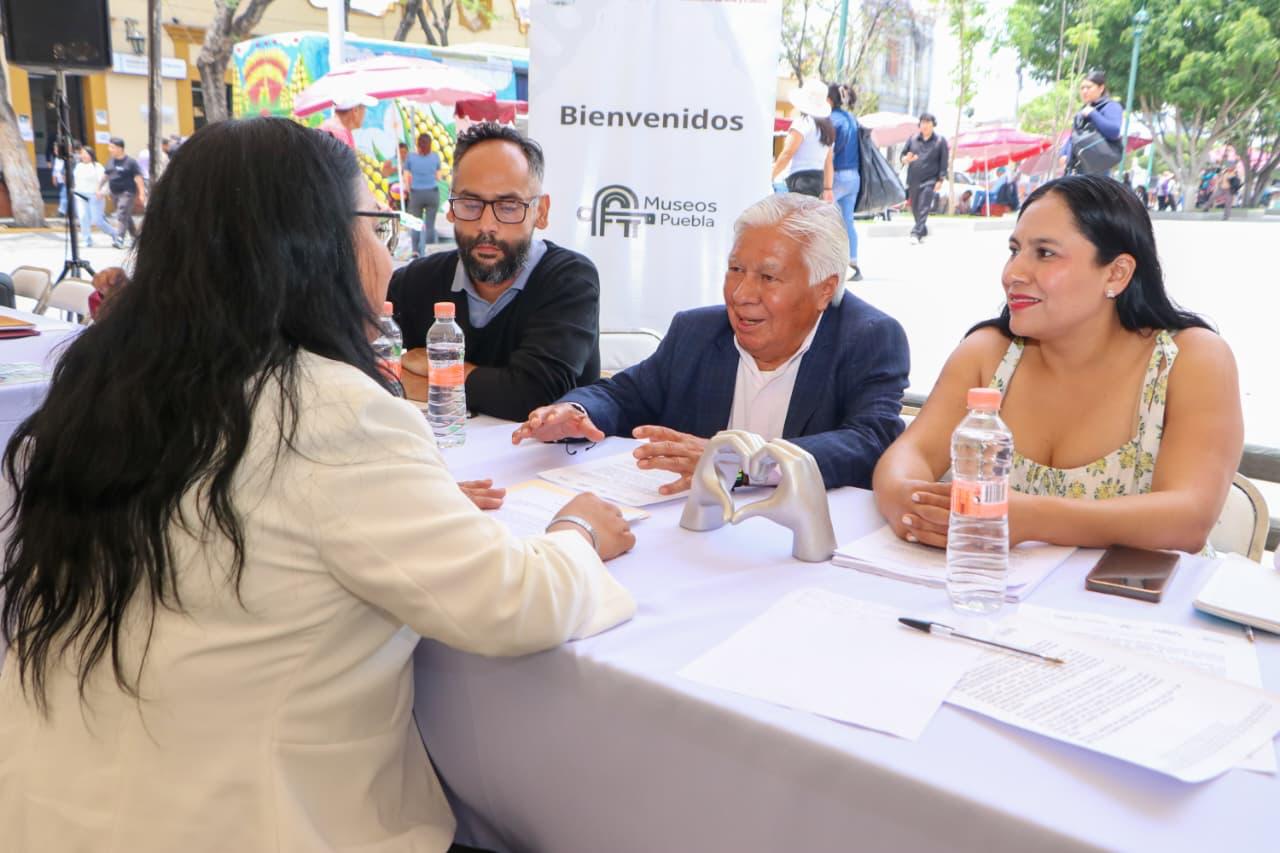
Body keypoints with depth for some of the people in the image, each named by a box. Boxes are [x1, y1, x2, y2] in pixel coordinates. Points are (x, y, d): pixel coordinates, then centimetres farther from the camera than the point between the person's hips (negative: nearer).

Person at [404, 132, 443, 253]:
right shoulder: (435, 156, -1)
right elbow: (438, 177, 5)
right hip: (432, 193, 0)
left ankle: (415, 251, 4)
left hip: (416, 194, 0)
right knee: (430, 225, 1)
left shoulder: (410, 157, -1)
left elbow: (406, 178, 1)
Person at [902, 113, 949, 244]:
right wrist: (906, 159, -14)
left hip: (930, 181, -4)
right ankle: (923, 231, 29)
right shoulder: (912, 139, 10)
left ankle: (916, 233, -18)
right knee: (915, 209, 11)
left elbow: (944, 162, 0)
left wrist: (940, 180, -7)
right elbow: (903, 155, 12)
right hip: (913, 180, 4)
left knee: (923, 209, -13)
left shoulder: (940, 141, 2)